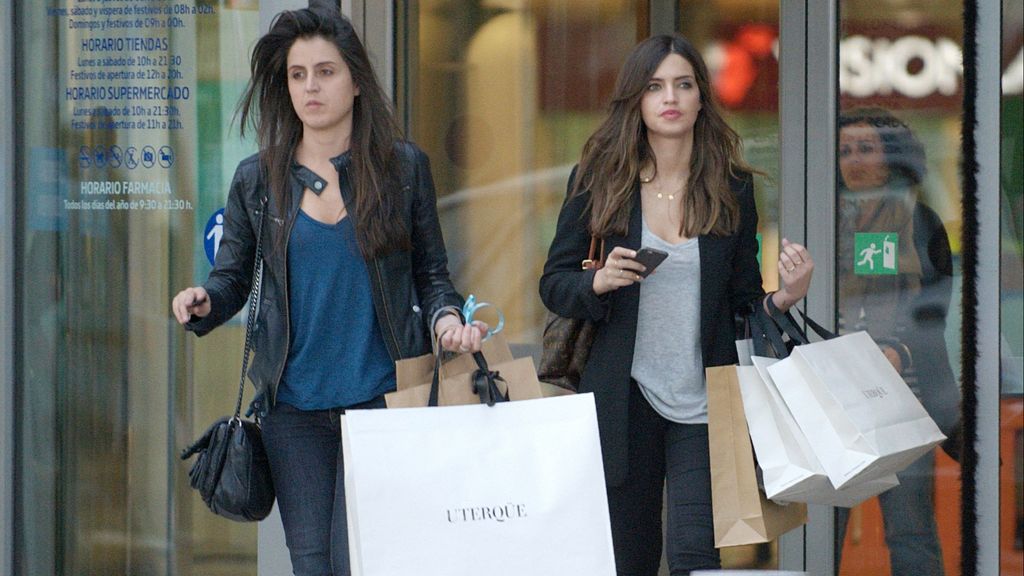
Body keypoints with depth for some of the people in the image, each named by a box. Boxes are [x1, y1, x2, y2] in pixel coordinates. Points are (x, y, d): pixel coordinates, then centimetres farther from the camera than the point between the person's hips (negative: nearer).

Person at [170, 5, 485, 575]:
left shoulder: (404, 167, 2)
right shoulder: (257, 179, 5)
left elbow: (432, 272, 8)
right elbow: (231, 280, 10)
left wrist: (445, 316, -12)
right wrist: (203, 303, -12)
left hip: (381, 399, -2)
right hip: (293, 405, 2)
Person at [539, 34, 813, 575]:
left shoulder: (732, 187, 4)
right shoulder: (598, 179, 2)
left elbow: (743, 301, 9)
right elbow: (553, 284, 5)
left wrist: (785, 296, -12)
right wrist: (599, 281, -16)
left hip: (704, 408, 0)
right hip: (622, 404, 0)